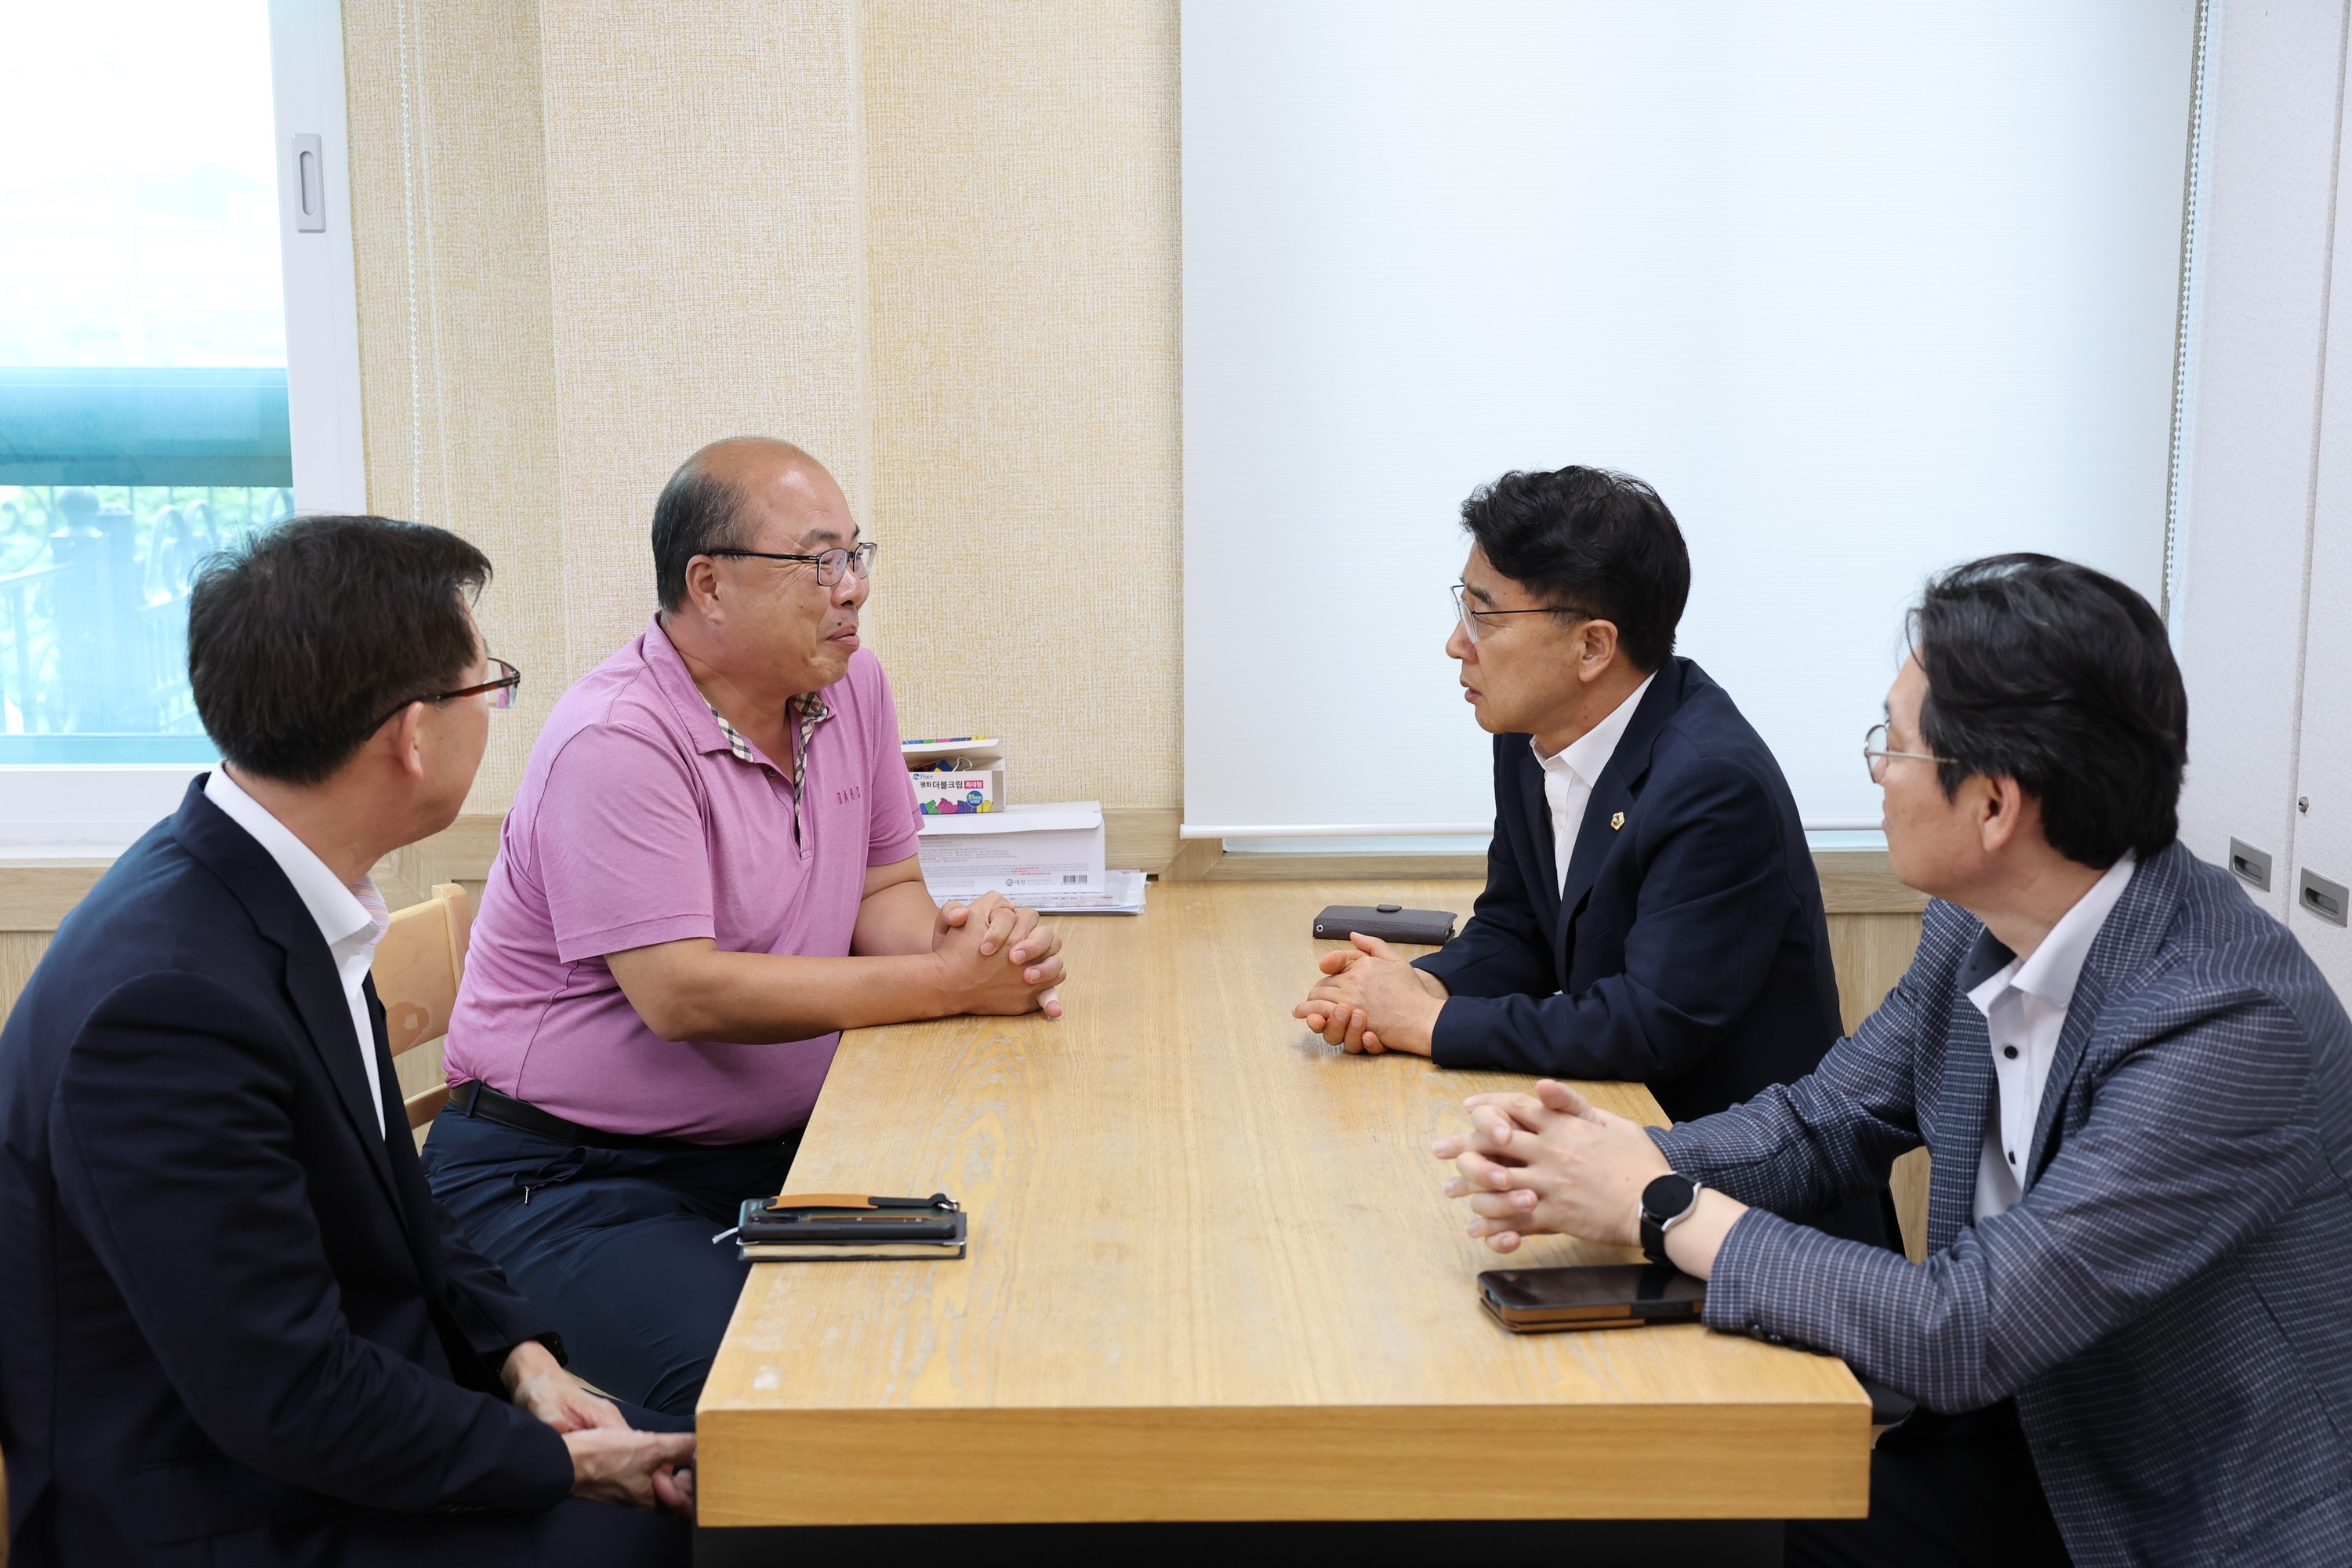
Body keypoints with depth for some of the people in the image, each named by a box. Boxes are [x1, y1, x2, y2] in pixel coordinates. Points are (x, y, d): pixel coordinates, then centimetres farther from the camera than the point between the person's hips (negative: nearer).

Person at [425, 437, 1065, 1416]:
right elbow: (683, 995, -26)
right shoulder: (614, 740, -20)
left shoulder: (850, 686, 4)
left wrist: (957, 934, -15)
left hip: (769, 1149, 7)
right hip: (567, 1179, -7)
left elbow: (881, 889, 11)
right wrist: (949, 984, -24)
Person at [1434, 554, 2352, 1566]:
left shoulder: (2233, 1023, -29)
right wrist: (1608, 1162, -12)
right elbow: (1822, 1122, 7)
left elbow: (1962, 1335, -29)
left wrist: (1663, 1208, -21)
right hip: (2031, 1441, 6)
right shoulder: (1975, 931, -5)